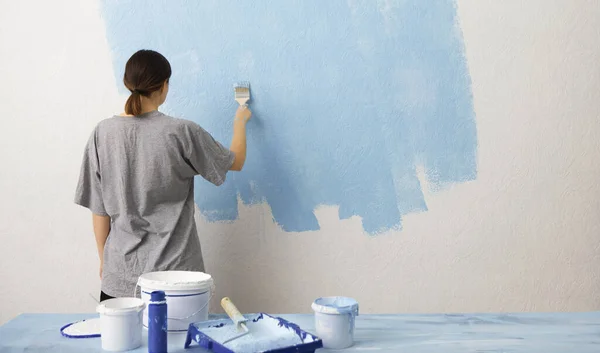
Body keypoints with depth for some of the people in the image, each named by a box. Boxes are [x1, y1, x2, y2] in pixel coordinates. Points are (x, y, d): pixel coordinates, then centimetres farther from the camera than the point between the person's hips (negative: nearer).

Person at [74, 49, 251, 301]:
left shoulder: (103, 133, -4)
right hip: (174, 271, -2)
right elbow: (235, 162, 6)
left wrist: (104, 259, 15)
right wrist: (240, 120, 24)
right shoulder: (181, 132, -10)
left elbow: (99, 208, 2)